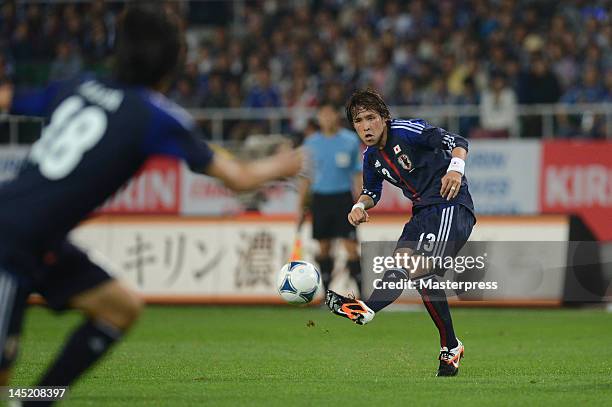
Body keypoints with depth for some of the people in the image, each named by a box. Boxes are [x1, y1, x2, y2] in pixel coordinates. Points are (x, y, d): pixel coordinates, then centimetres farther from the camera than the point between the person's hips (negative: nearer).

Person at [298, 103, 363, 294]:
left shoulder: (350, 140, 1)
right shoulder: (312, 142, 7)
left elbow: (358, 174, 4)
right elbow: (305, 177, 13)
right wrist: (301, 205, 9)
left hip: (343, 197, -3)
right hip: (320, 198, 3)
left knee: (350, 246, -10)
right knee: (323, 248, 5)